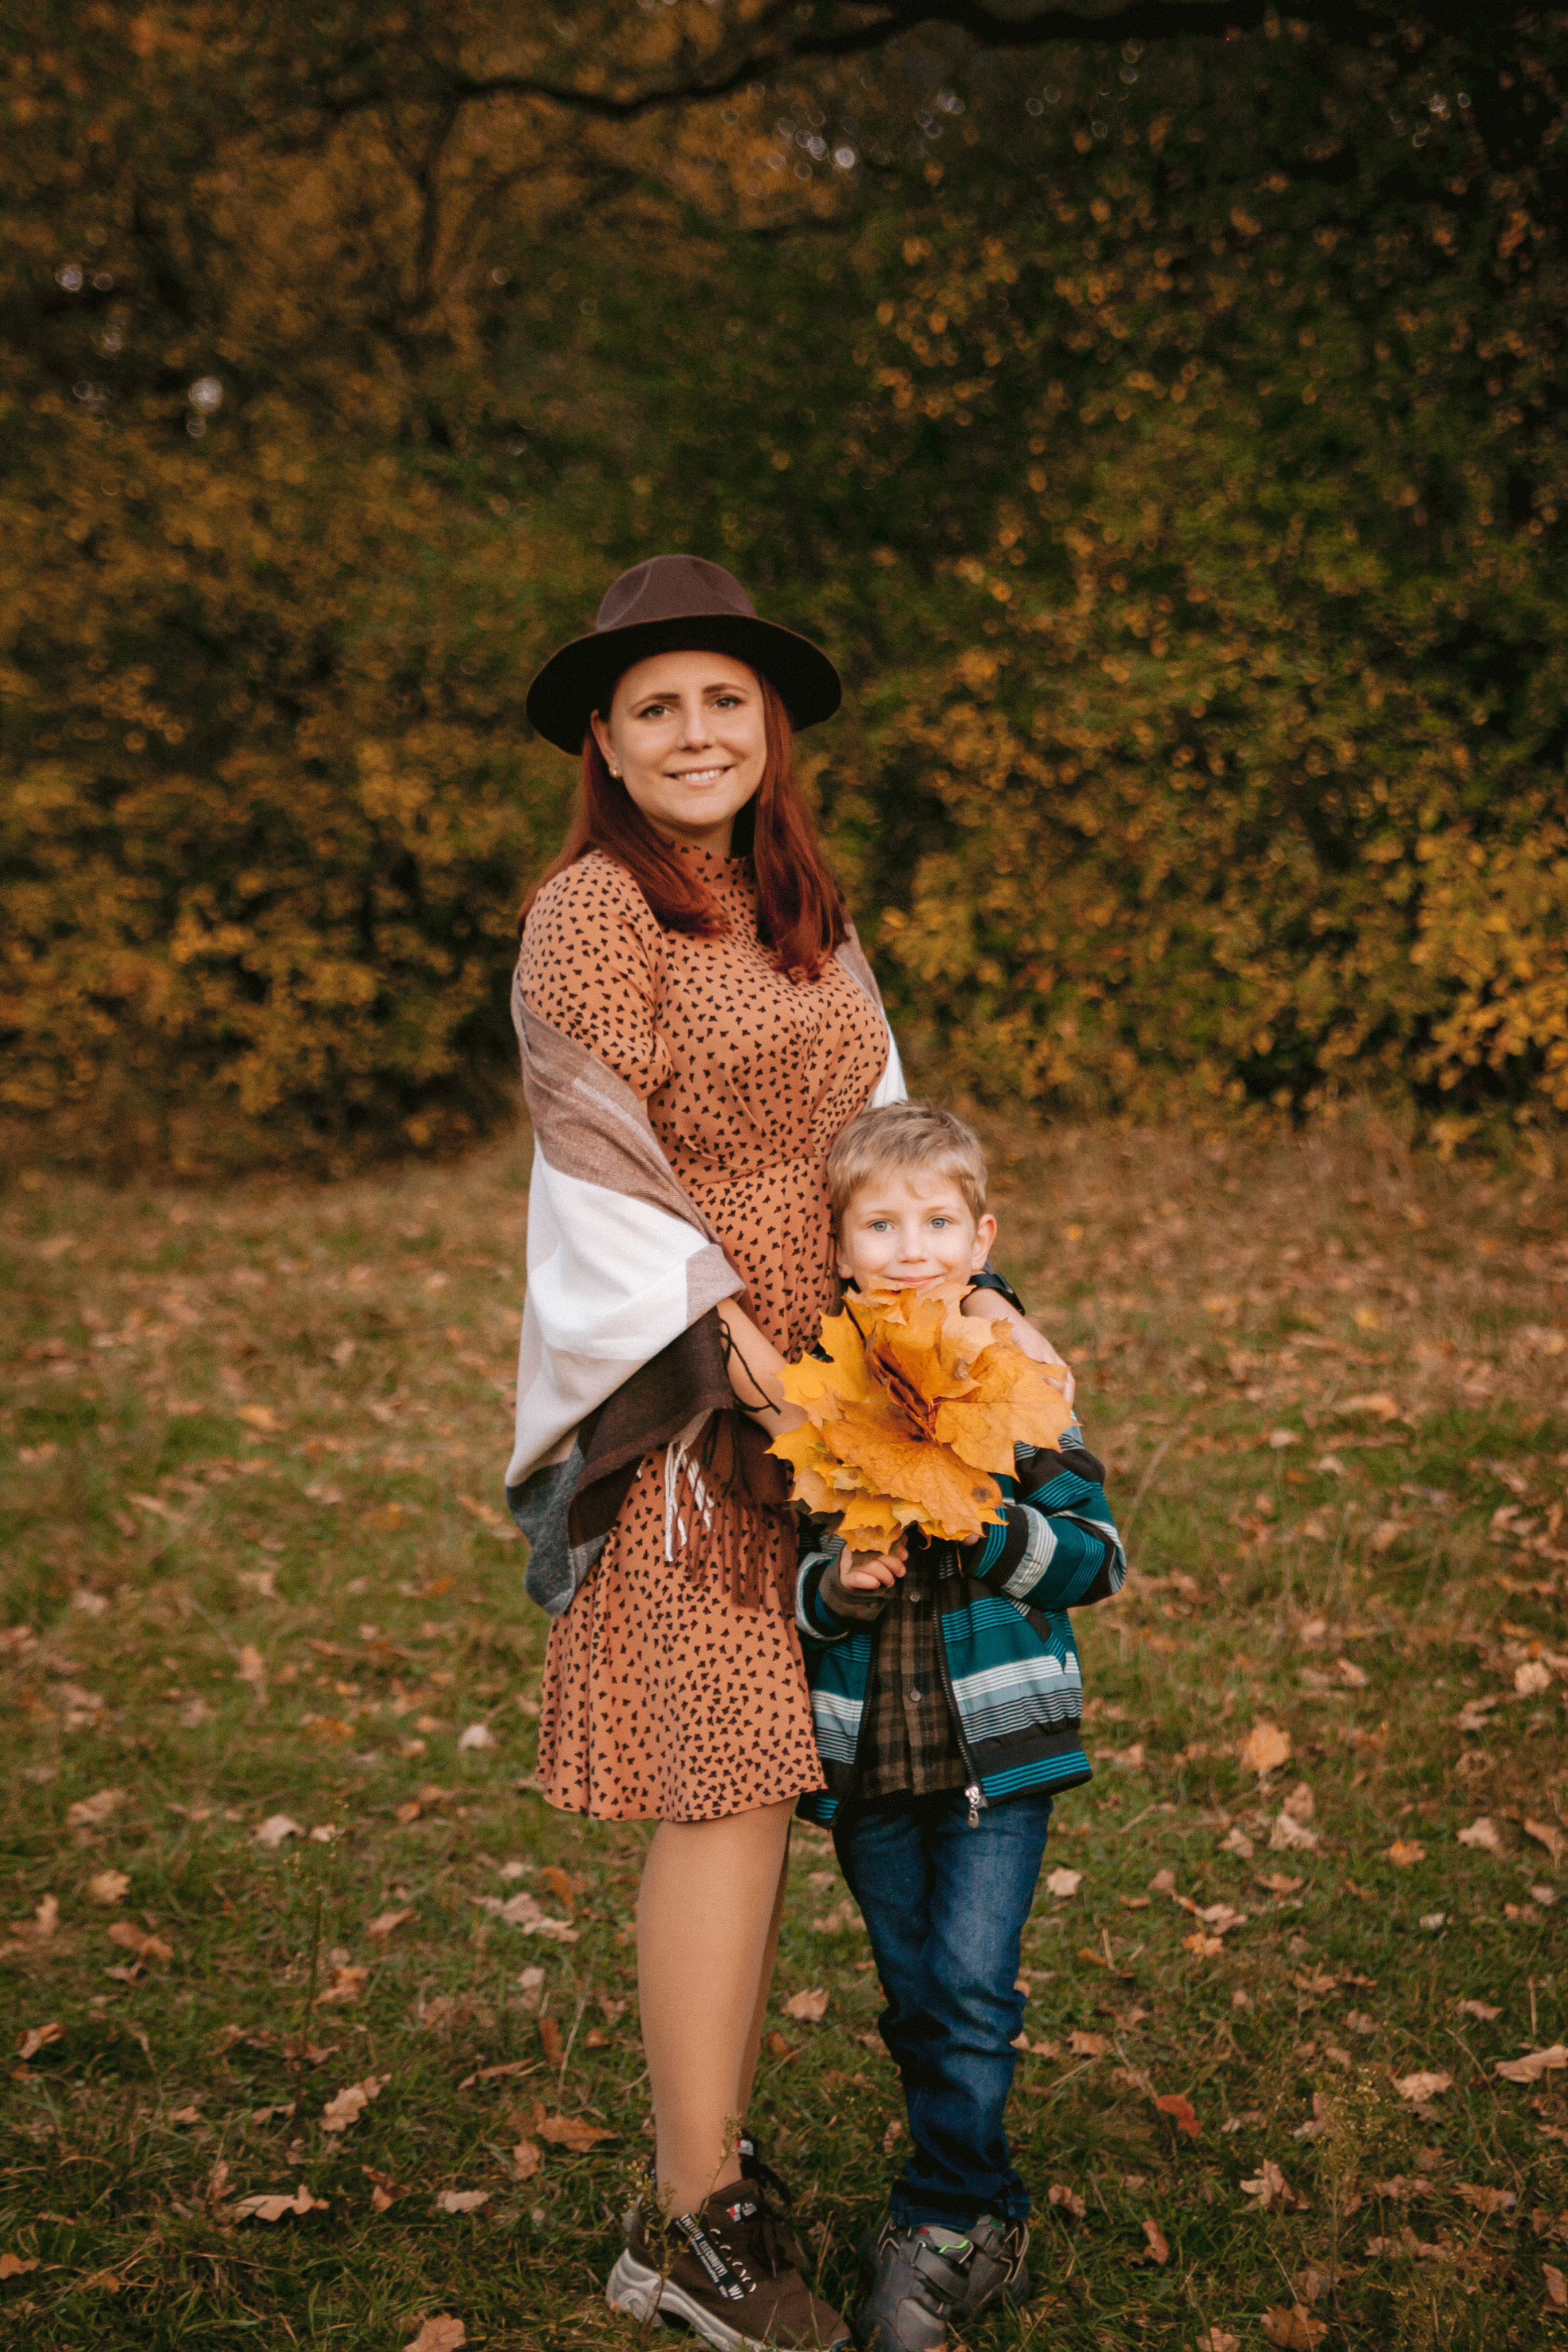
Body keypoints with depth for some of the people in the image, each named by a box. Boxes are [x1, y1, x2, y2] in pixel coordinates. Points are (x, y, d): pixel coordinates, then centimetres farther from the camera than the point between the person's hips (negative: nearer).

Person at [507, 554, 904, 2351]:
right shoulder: (592, 914, -9)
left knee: (757, 1779, 11)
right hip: (677, 1392, -7)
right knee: (726, 1784, -6)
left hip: (813, 1387, 7)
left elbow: (869, 1135, 18)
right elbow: (609, 1174, -13)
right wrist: (734, 1354, -18)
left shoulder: (803, 915, 15)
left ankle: (704, 2169, 24)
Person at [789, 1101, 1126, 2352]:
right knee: (916, 2001, 12)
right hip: (864, 1748, 3)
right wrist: (833, 1588, -16)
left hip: (996, 1737, -3)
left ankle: (940, 2227, 11)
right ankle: (990, 2226, 30)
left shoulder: (1022, 1373, -6)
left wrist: (993, 1525, -22)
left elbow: (1097, 1556, -5)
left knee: (971, 1989, -7)